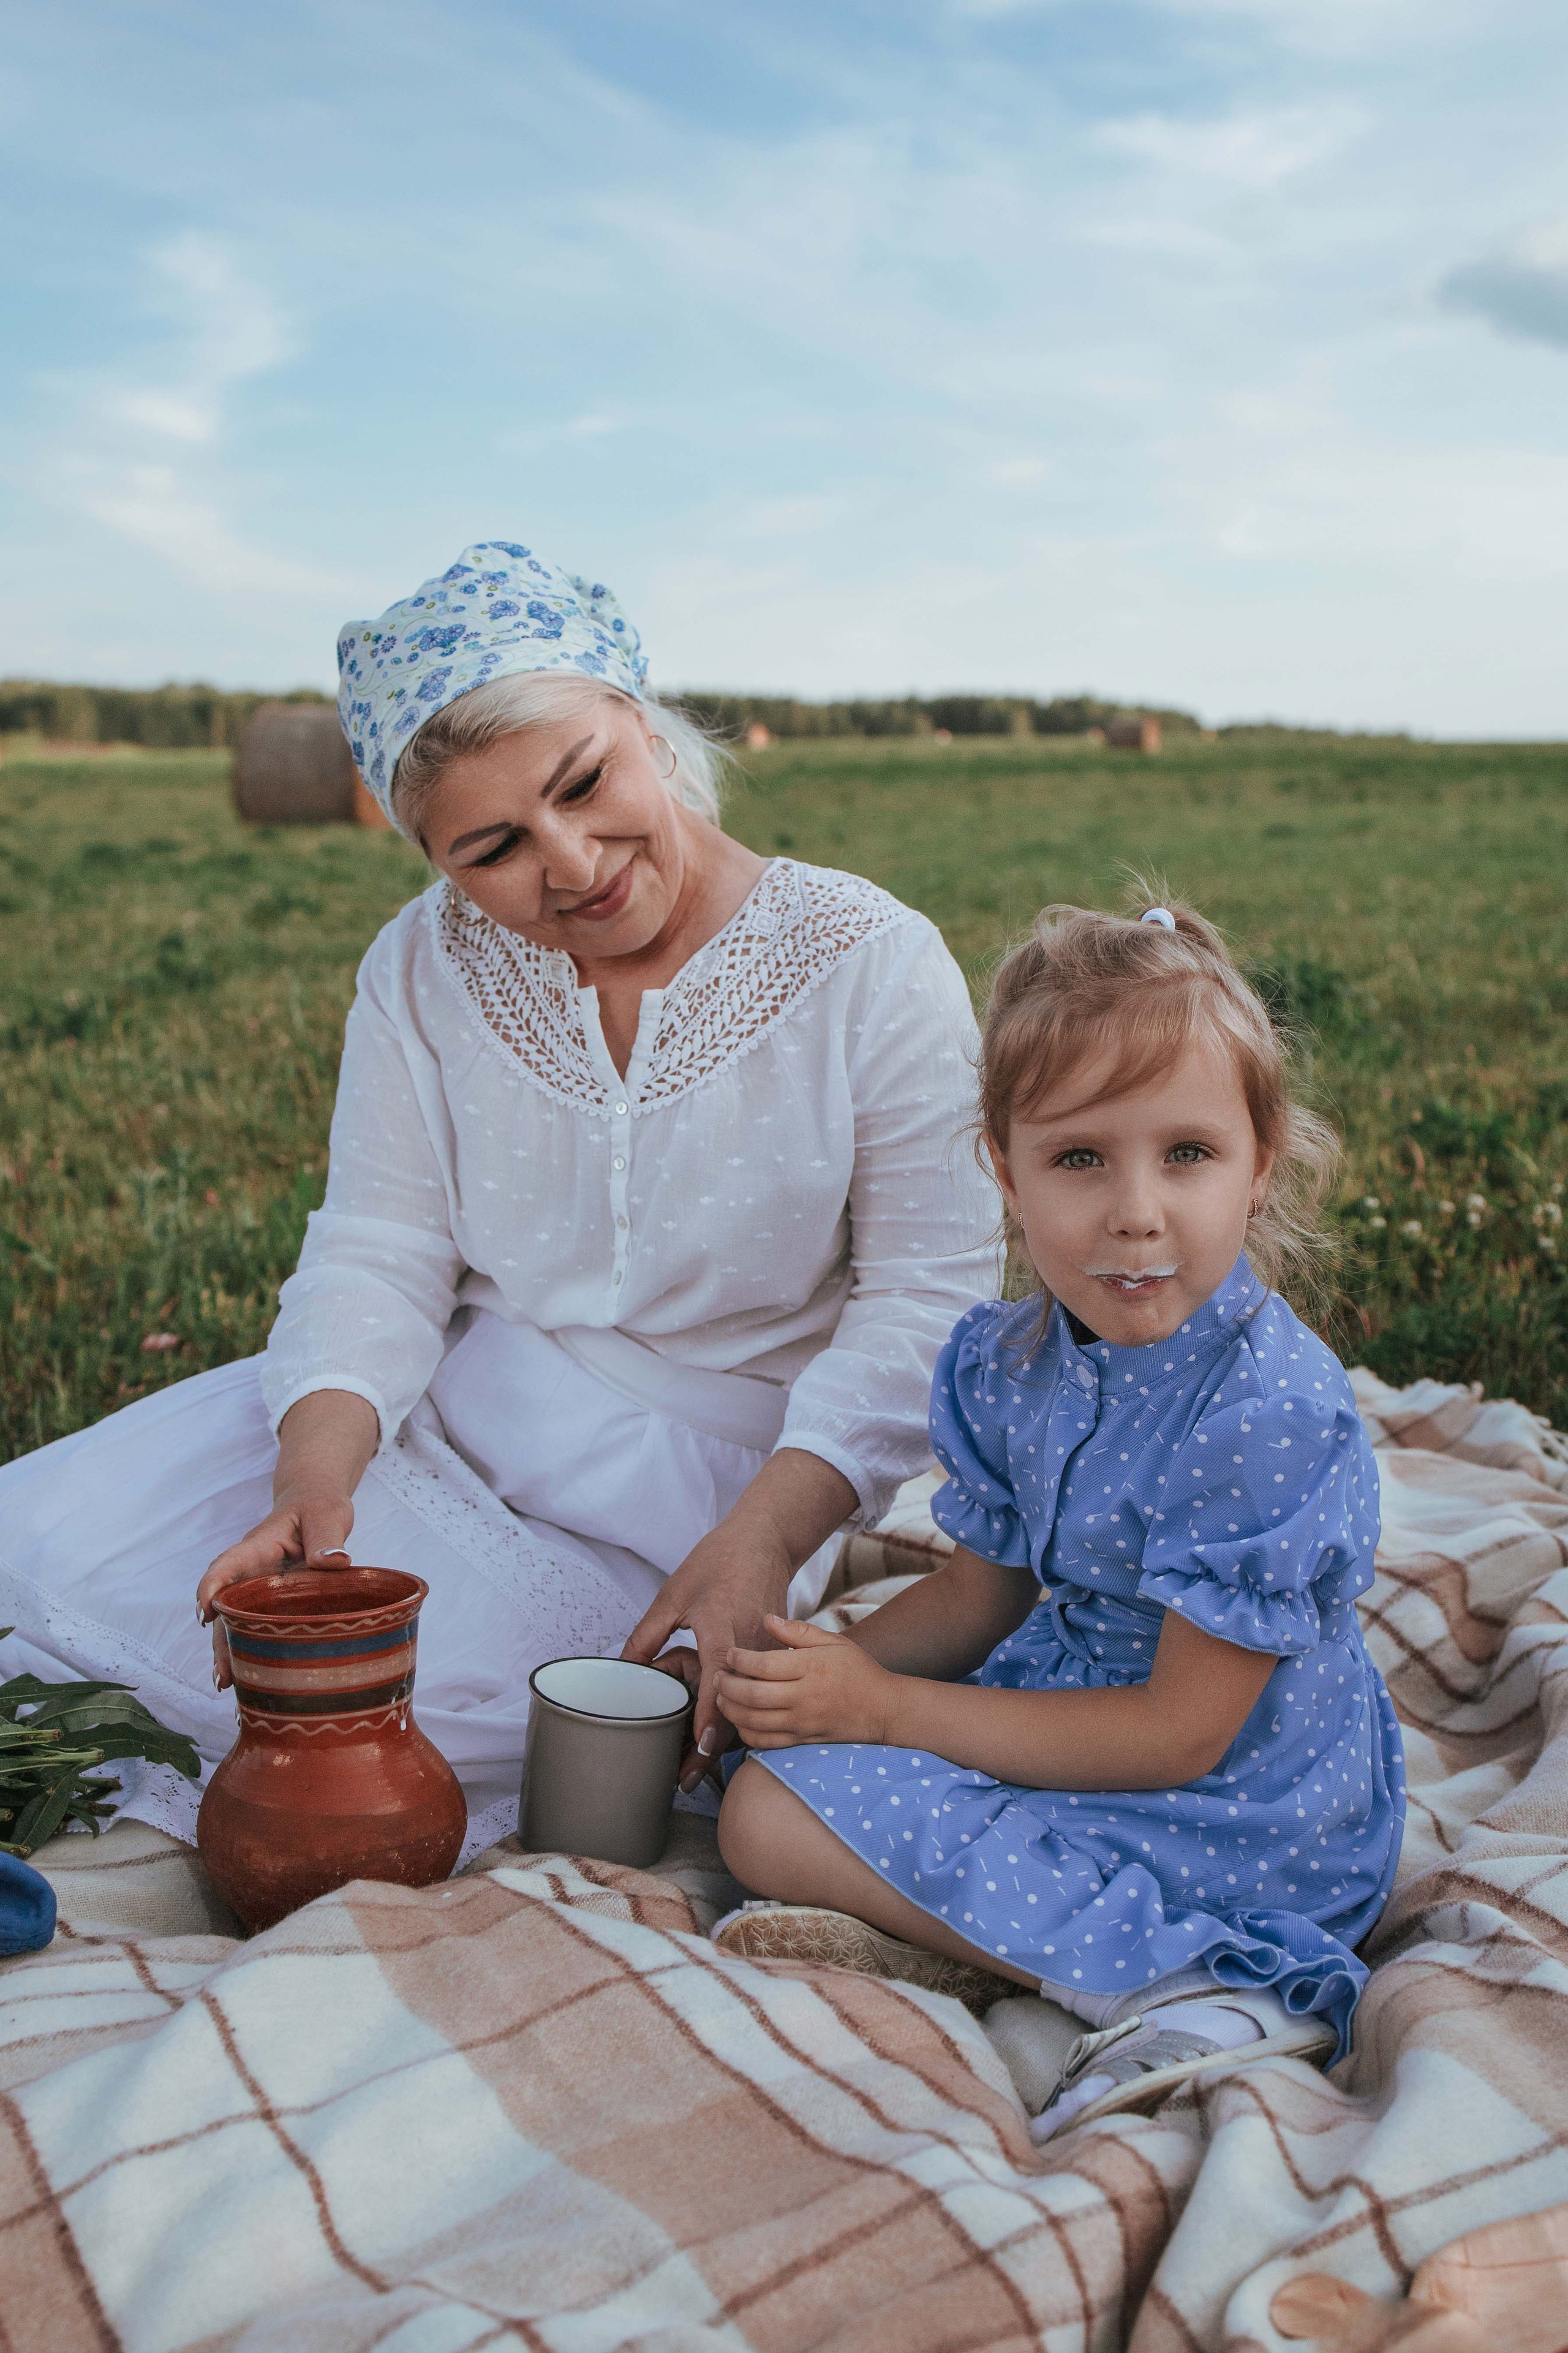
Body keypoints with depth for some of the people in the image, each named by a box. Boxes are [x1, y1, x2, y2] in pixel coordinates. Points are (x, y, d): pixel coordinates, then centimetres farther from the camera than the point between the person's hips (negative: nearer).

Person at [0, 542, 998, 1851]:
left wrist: (764, 1537, -24)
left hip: (706, 1466, -3)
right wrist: (314, 1477, -23)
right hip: (438, 1402, 4)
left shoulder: (873, 967, -12)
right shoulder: (424, 971, -1)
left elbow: (930, 1290, -12)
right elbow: (377, 1255, -3)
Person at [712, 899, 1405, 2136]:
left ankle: (1163, 1976, -14)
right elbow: (980, 1598, 10)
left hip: (1226, 1828, -8)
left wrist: (880, 1708, -21)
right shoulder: (1007, 1365, -4)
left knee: (775, 1820, -15)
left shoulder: (1274, 1419, -28)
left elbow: (1179, 1735, -23)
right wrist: (824, 1665, -9)